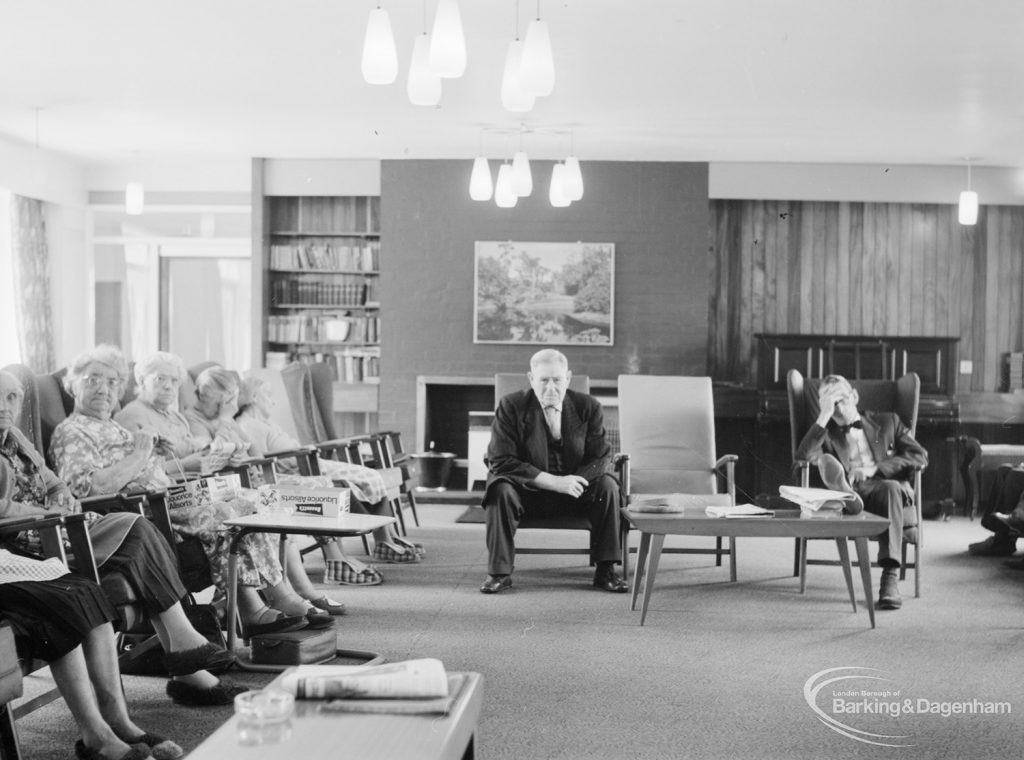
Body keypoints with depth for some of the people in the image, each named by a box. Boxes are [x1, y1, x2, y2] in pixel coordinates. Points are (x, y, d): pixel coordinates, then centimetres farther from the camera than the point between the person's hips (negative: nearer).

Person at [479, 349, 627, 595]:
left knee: (607, 485, -25)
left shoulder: (588, 407, -4)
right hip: (528, 490, -2)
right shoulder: (511, 407, -11)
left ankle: (605, 570, -15)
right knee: (501, 489, -32)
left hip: (574, 491, 2)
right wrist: (554, 482, -28)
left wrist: (572, 483, -26)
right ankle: (499, 572, -21)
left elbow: (601, 457, -6)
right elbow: (500, 461, -19)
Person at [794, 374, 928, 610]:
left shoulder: (887, 422, 24)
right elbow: (803, 456, 1)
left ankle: (890, 578, -44)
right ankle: (845, 496, -59)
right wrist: (825, 415, 1)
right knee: (826, 460, -25)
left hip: (887, 487, 0)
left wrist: (875, 469, -6)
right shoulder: (826, 433, 24)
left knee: (891, 488, -37)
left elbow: (920, 457, 8)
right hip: (848, 489, 0)